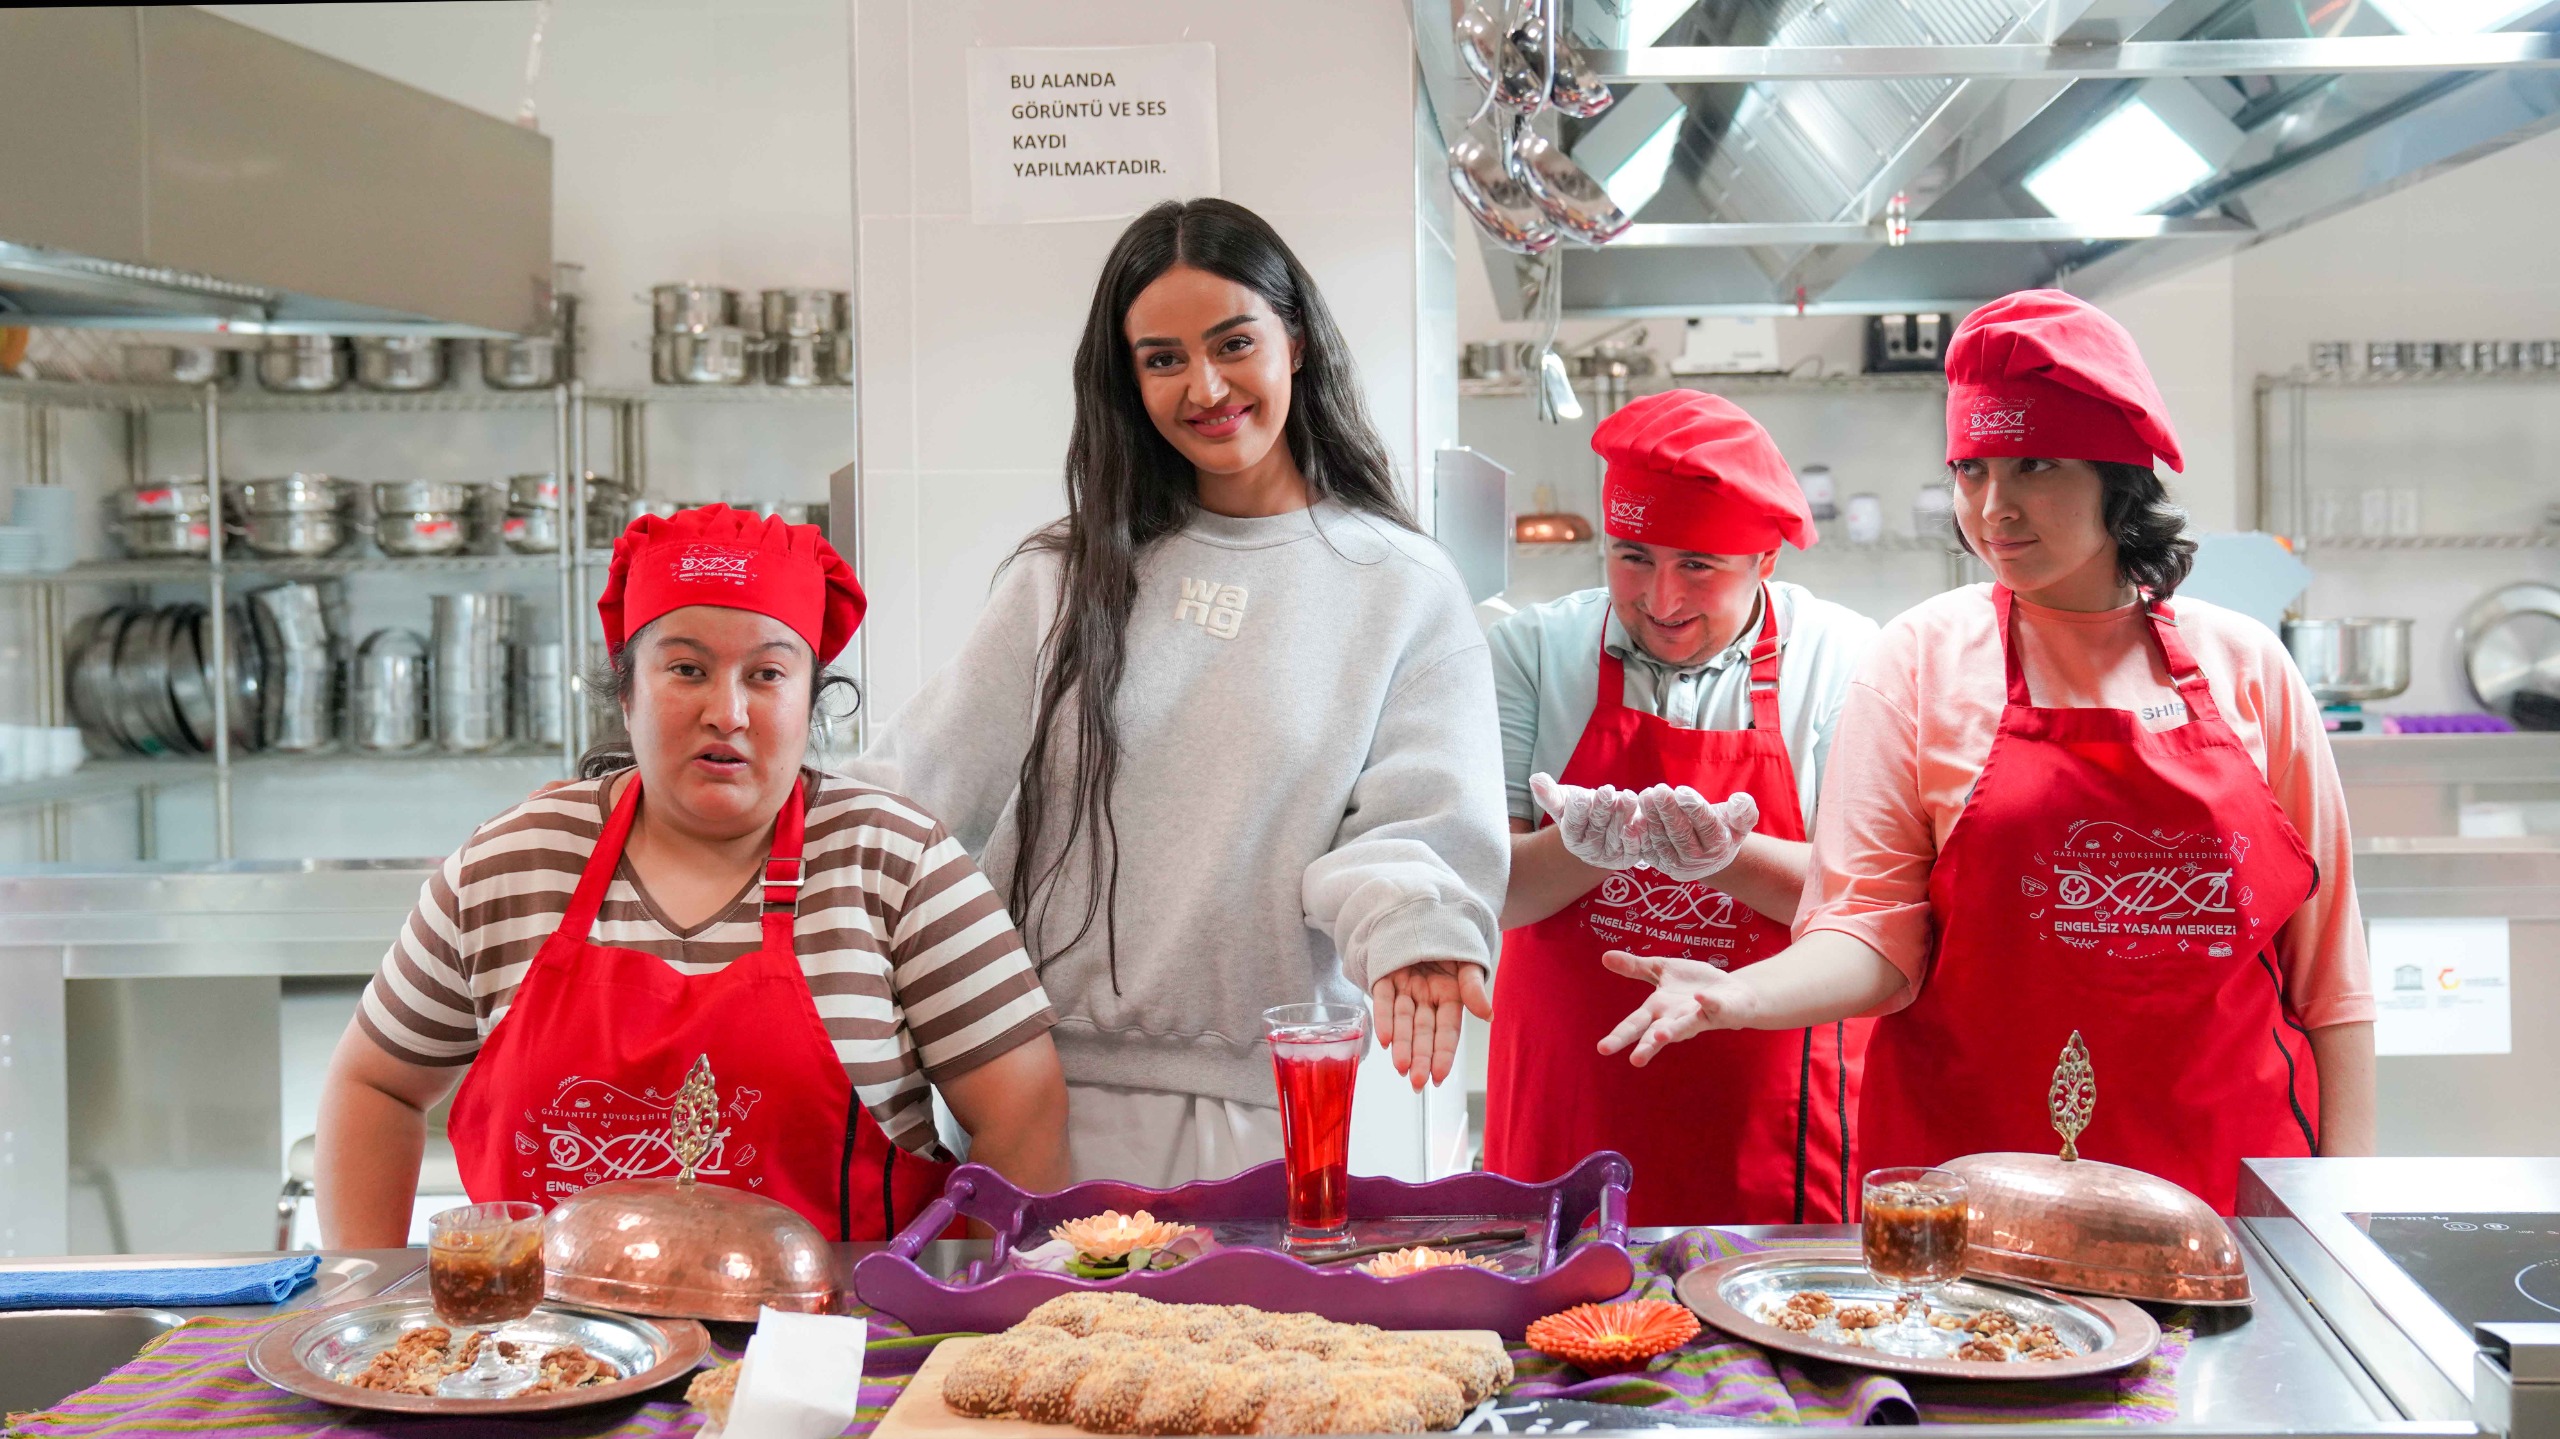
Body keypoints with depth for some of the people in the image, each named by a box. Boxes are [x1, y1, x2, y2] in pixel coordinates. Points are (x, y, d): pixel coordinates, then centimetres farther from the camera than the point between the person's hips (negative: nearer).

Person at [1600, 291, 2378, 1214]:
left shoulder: (2243, 664, 4)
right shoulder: (1924, 657, -1)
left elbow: (2327, 960, 8)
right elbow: (1877, 933, -6)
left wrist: (2347, 1179, 4)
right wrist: (1737, 996, -24)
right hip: (1976, 1165, -1)